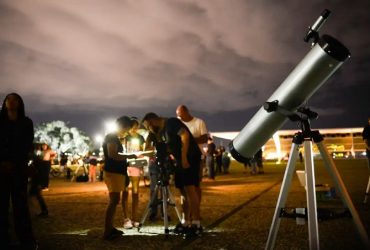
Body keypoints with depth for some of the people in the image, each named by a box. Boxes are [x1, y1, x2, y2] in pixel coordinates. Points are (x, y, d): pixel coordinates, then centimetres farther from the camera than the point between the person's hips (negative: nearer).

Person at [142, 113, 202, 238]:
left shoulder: (171, 122, -10)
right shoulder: (161, 132, 17)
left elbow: (185, 135, -23)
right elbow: (167, 148, 22)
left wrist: (184, 157, -25)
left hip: (190, 157, -10)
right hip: (180, 161, 10)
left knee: (190, 188, -15)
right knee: (184, 191, 8)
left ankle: (196, 224, -14)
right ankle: (187, 223, 14)